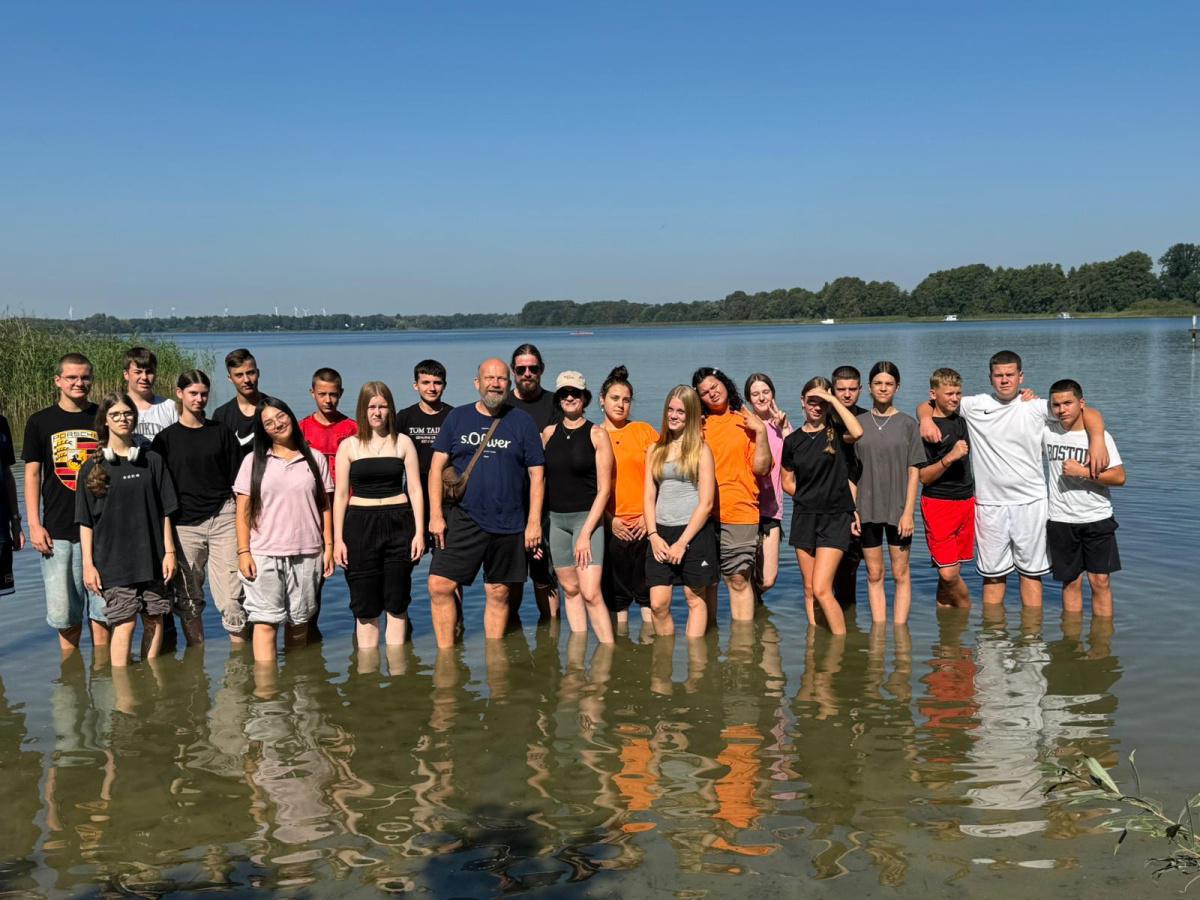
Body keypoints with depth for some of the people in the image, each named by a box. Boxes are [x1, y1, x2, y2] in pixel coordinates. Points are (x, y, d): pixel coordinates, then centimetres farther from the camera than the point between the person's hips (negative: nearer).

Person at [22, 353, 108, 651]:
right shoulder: (40, 422, 6)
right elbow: (32, 474, 6)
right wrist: (34, 525, -2)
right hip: (57, 531, 0)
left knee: (103, 608, 3)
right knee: (64, 610, 3)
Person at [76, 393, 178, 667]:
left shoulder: (152, 460, 7)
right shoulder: (93, 467, 2)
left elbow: (164, 511, 8)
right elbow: (85, 521, 2)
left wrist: (169, 551, 2)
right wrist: (88, 564, -3)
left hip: (151, 556, 2)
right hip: (113, 559, -2)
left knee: (155, 619, 5)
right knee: (125, 622, -7)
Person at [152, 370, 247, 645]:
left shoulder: (221, 433, 10)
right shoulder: (166, 438, 7)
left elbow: (237, 481, 12)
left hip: (223, 519, 0)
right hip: (183, 525, 0)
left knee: (232, 597, -6)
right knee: (189, 599, 7)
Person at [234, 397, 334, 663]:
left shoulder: (314, 459, 9)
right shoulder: (253, 462, 6)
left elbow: (325, 506, 10)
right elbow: (243, 511, 3)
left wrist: (329, 546, 3)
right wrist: (243, 552, -5)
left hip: (307, 554, 1)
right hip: (264, 554, -1)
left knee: (299, 621, 8)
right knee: (265, 622, -7)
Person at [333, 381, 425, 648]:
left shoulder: (403, 442, 6)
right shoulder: (349, 446, 5)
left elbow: (415, 489, 5)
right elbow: (340, 494, 5)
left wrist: (419, 531, -2)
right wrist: (338, 539, 0)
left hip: (398, 524, 0)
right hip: (360, 524, 0)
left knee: (396, 603, 4)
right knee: (365, 605, 3)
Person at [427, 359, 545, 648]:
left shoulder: (522, 421, 3)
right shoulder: (457, 418, 6)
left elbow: (536, 474, 3)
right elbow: (437, 467, 4)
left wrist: (534, 522, -3)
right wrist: (435, 515, -5)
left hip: (508, 524, 0)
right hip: (462, 520, 0)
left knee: (499, 594, 7)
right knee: (440, 586, -9)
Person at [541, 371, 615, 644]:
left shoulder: (597, 434, -3)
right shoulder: (548, 433, 9)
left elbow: (604, 488, -6)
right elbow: (540, 478, 15)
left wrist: (586, 533, -12)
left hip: (587, 518, -4)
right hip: (556, 519, 4)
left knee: (591, 593, -14)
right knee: (570, 590, 6)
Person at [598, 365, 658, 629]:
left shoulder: (644, 431, 6)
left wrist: (650, 514, -5)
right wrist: (609, 519, -5)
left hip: (645, 525, 0)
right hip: (611, 526, 0)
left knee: (648, 592, 3)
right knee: (615, 594, 7)